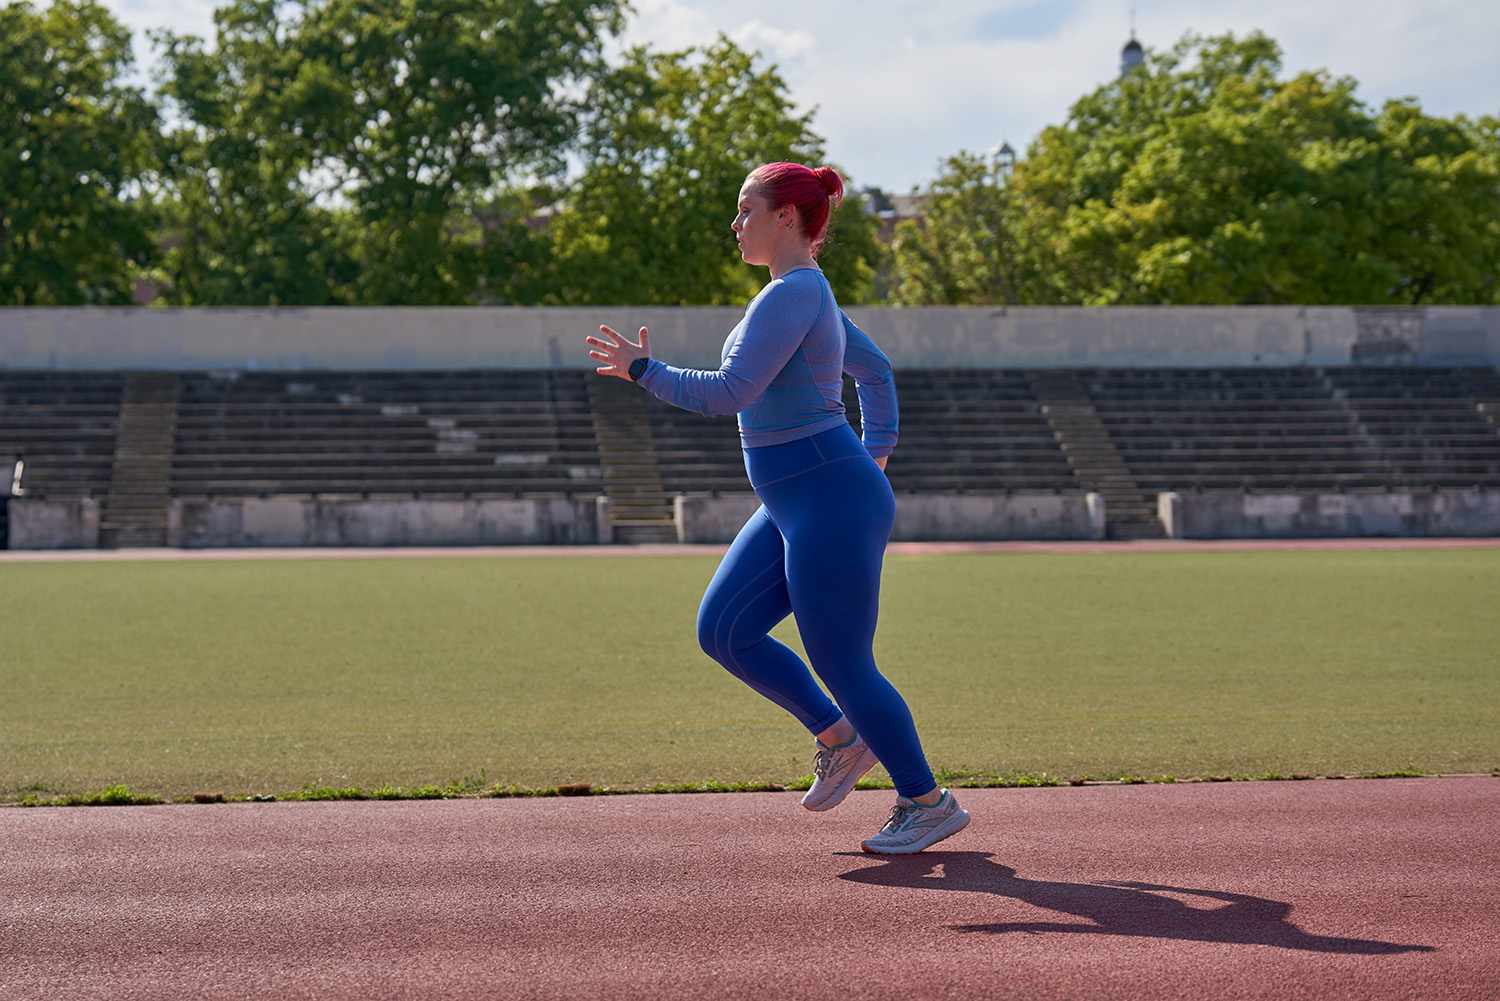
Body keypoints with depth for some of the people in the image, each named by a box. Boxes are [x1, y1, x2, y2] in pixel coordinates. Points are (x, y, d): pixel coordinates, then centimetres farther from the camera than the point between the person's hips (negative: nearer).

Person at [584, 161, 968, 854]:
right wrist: (874, 454, 27)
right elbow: (876, 371, 27)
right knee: (722, 631, 8)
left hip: (831, 507, -10)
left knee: (841, 664, -2)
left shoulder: (793, 294, -17)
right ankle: (839, 738, 18)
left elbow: (728, 393, -24)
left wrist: (644, 370, -13)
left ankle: (927, 803, 12)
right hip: (793, 509, 10)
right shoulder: (810, 294, 15)